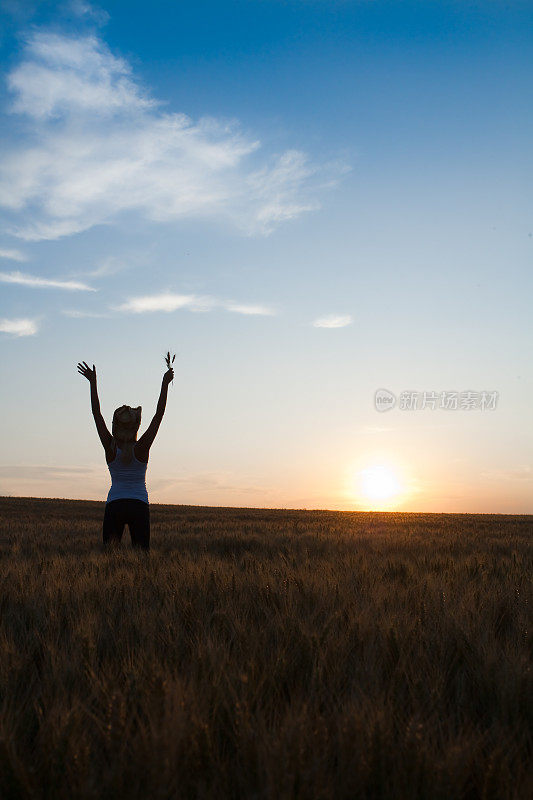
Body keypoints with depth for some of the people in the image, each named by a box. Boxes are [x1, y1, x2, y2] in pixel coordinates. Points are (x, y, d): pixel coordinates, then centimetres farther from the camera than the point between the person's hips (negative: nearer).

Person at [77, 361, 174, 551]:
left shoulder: (110, 448, -5)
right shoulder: (142, 448, -8)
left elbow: (96, 414, -1)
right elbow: (159, 414, -5)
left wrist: (93, 381, 3)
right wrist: (165, 384, -2)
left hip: (114, 505, 1)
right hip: (139, 505, -1)